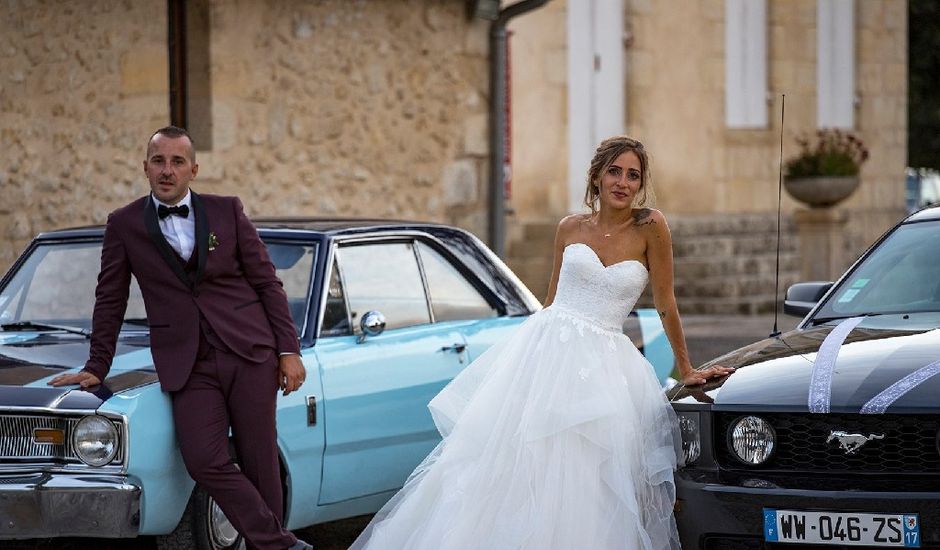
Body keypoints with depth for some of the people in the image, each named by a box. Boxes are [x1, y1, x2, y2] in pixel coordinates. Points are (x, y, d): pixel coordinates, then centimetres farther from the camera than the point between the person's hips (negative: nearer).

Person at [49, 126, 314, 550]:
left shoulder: (227, 211, 7)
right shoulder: (124, 225, 7)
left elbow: (268, 284, 8)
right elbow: (109, 302, 13)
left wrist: (288, 351, 1)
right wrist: (96, 368, 10)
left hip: (249, 355, 0)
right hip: (189, 367, 0)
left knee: (259, 464, -1)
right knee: (205, 463, -16)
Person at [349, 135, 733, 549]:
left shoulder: (649, 227, -2)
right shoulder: (570, 228, 8)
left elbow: (665, 303, 2)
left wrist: (686, 371, 4)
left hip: (601, 362, -2)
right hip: (546, 347, 2)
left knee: (581, 480, -9)